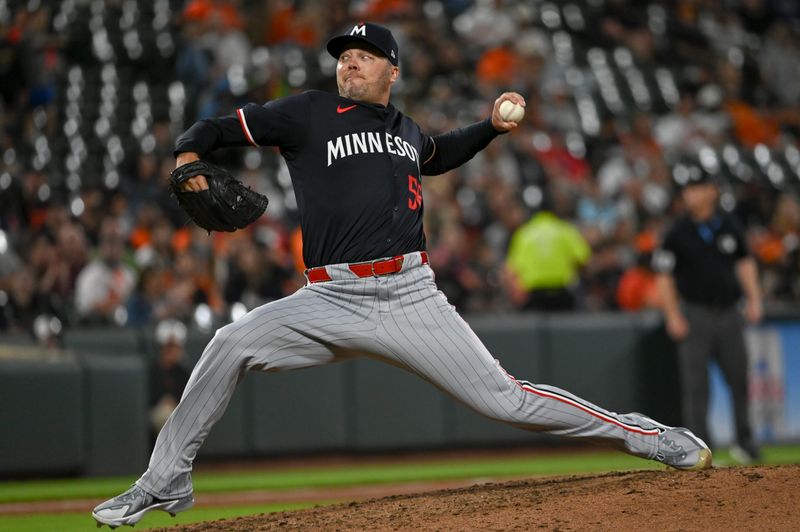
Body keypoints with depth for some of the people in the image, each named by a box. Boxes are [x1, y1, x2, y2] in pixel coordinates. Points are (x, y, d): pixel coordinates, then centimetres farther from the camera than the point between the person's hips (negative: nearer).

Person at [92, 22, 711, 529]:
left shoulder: (405, 129, 19)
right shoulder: (311, 114, 6)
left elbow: (439, 154, 44)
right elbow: (219, 128, 5)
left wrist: (492, 126, 28)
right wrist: (188, 154, -17)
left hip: (410, 297, 2)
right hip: (331, 300, -2)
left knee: (505, 398, -5)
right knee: (231, 345, -22)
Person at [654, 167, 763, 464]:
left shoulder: (729, 226, 8)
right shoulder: (678, 233, -2)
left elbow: (744, 262, 16)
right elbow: (664, 275, -2)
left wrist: (754, 300, 6)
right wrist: (673, 316, -10)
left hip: (729, 314, 3)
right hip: (695, 314, -3)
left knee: (739, 379, 6)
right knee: (695, 385, -6)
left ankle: (744, 442, 20)